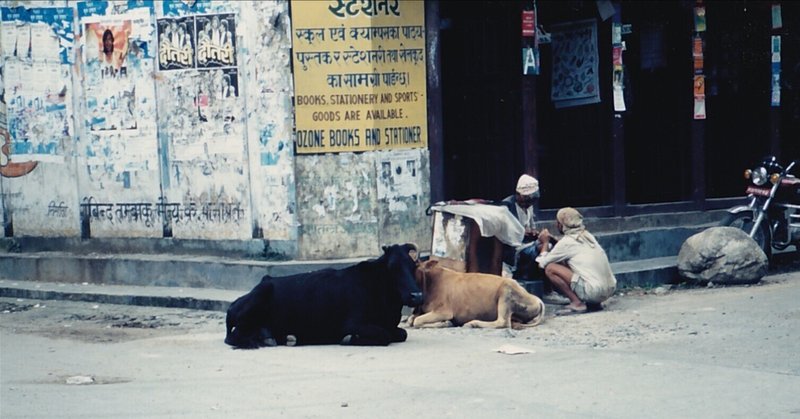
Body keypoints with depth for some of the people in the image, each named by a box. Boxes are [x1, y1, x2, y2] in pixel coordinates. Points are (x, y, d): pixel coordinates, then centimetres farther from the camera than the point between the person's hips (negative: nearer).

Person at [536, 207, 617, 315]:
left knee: (550, 269, -5)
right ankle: (593, 303, 15)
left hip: (594, 292, -8)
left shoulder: (567, 241, -6)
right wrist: (552, 239, 24)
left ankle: (577, 303, -7)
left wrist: (545, 243, 16)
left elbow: (542, 263, 1)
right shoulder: (587, 235, 14)